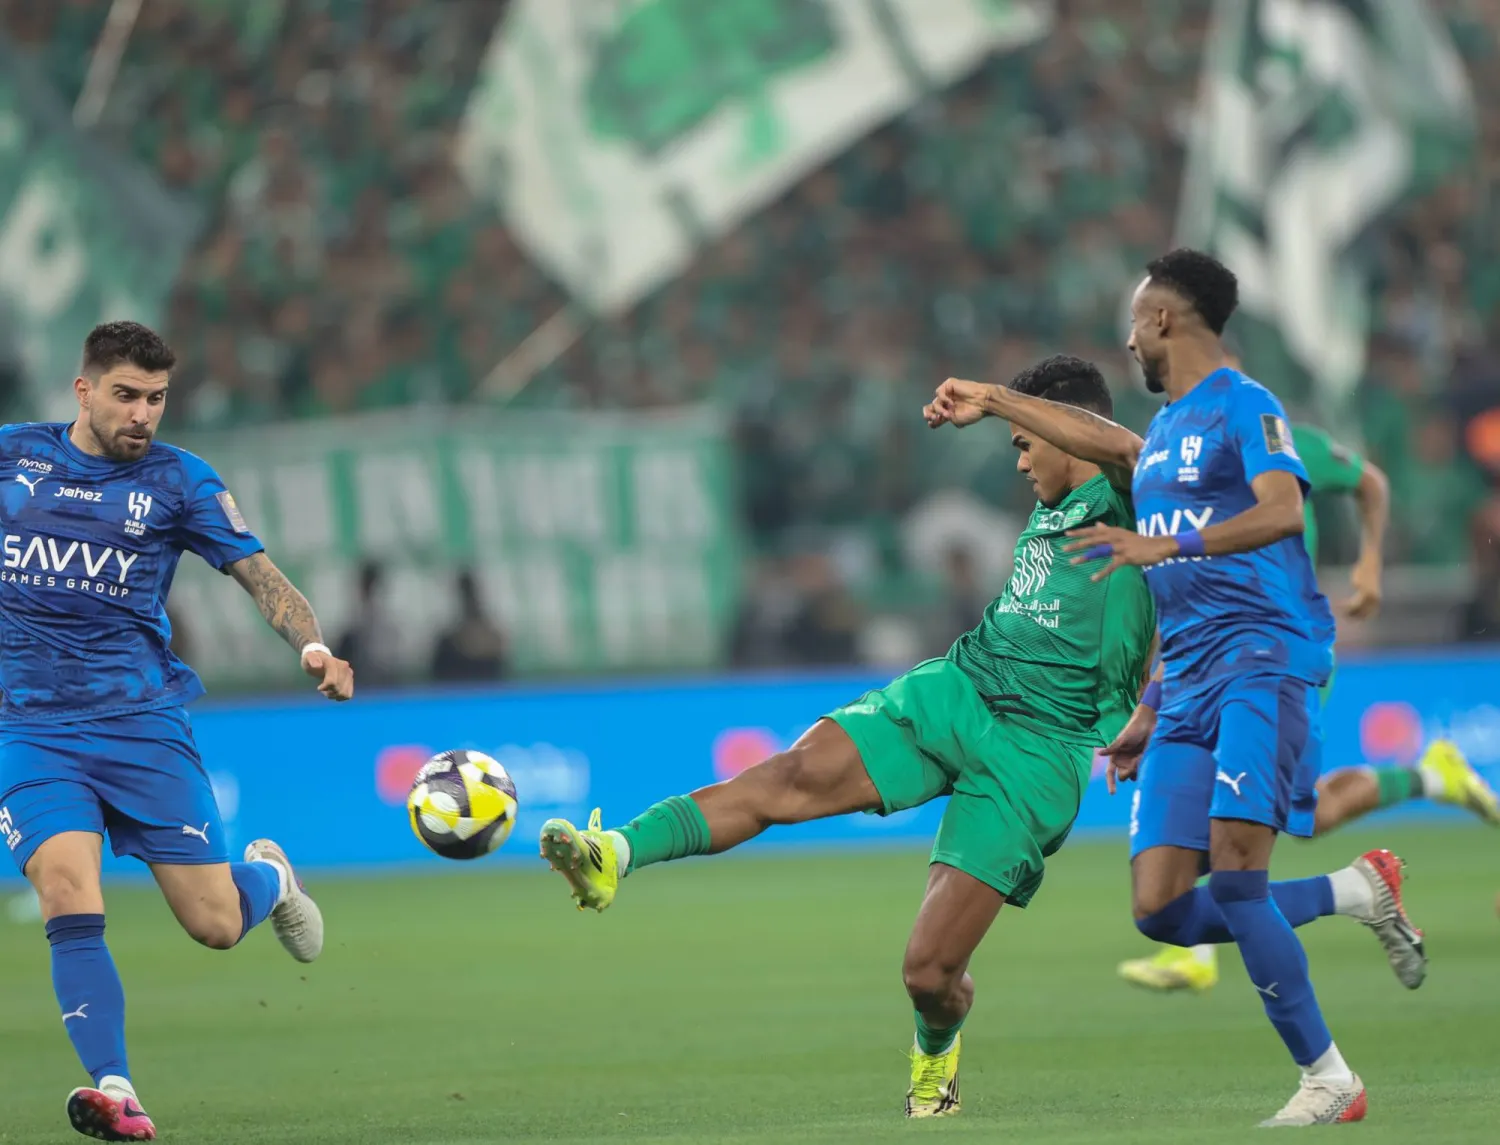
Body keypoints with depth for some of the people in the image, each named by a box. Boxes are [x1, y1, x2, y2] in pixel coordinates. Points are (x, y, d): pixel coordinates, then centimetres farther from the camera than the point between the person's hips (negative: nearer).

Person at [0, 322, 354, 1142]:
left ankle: (269, 876, 36)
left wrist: (312, 646, -20)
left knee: (216, 924, 0)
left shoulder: (178, 480, 2)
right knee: (70, 898, -22)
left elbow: (260, 574, -3)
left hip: (141, 723, 0)